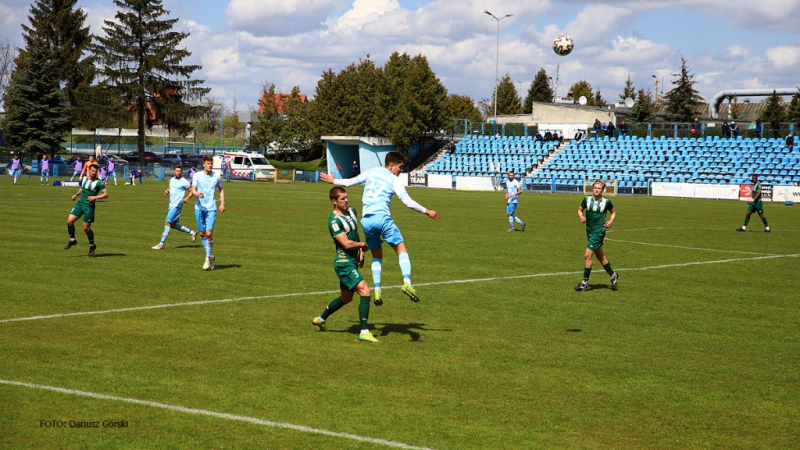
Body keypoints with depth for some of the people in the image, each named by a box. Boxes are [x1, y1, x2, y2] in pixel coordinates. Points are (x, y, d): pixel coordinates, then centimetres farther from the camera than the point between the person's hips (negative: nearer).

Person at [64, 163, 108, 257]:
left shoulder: (98, 182, -9)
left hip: (89, 206, -5)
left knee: (86, 227, -4)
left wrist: (95, 197, -19)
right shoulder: (84, 179, 8)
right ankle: (72, 240, 15)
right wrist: (76, 194, 10)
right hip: (80, 203, 5)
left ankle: (92, 246, 17)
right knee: (69, 221, -5)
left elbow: (106, 194, -9)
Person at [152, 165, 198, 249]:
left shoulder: (184, 181, -7)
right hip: (171, 205, 9)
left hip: (177, 205, -9)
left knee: (167, 223, -12)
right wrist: (167, 190, 7)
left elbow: (192, 191, -4)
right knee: (173, 225, 12)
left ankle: (161, 244, -8)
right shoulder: (172, 179, 14)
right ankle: (192, 232, 25)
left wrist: (187, 198, -21)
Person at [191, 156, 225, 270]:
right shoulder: (197, 176, 0)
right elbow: (193, 190, -1)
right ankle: (211, 256, 21)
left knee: (209, 233, -12)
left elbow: (221, 189, 16)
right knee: (202, 233, 4)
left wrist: (222, 203, 6)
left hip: (211, 209, -1)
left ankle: (208, 258, 0)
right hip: (199, 208, 1)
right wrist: (197, 193, -24)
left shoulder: (217, 176, 3)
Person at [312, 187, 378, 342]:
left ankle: (321, 319, 41)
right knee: (365, 291, -19)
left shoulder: (351, 212, 10)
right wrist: (363, 245, -6)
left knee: (346, 298, 21)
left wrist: (360, 252, 11)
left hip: (352, 261, 9)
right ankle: (364, 332, -16)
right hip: (344, 263, -9)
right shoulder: (334, 220, -17)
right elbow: (346, 243, -21)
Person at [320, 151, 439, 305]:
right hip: (382, 217, -5)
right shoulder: (394, 180, 3)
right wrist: (426, 211, 4)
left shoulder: (371, 172, 17)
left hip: (366, 220, 5)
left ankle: (377, 290, 11)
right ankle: (407, 282, -26)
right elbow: (408, 202, -6)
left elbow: (349, 182, 24)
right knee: (401, 248, -4)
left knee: (377, 255, 20)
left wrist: (333, 181, 41)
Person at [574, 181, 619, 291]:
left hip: (599, 231, -5)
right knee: (600, 256, 18)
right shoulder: (587, 199, 0)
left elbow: (613, 212, 11)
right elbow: (580, 210, 12)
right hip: (589, 230, 5)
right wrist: (581, 217, -8)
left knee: (587, 255, -13)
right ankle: (613, 275, 36)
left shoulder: (606, 202, -6)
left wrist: (611, 221, -6)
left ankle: (585, 281, -2)